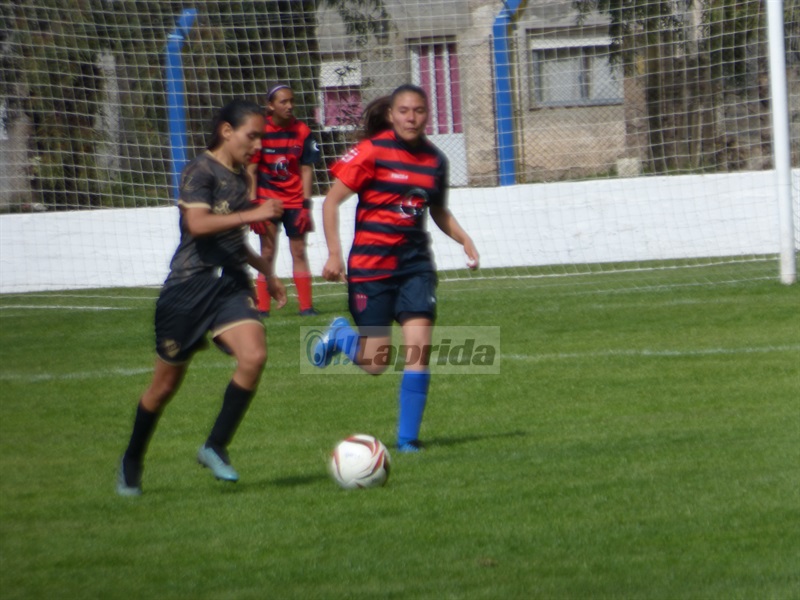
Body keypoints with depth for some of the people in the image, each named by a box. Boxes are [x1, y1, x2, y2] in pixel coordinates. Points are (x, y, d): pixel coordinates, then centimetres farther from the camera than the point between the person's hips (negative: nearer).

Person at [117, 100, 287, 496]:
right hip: (189, 286, -6)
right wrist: (253, 214, -28)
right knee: (167, 382, 5)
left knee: (254, 356, -20)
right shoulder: (200, 171, -9)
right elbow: (198, 224, -27)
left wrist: (266, 271, 30)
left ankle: (215, 448, -8)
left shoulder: (240, 176, 15)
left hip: (231, 285, 6)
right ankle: (132, 461, 25)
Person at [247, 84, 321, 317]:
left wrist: (306, 204, -5)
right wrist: (253, 203, -10)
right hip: (267, 199, -2)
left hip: (295, 200, 2)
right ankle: (262, 307, 3)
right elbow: (251, 169, -5)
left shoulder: (302, 131, -2)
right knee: (268, 252, 1)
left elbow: (306, 169, 1)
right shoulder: (260, 131, -7)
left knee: (299, 251, 4)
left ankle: (306, 305, 6)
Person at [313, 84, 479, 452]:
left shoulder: (435, 160, 7)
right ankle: (340, 335, 34)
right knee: (374, 364, -1)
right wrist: (334, 253, -15)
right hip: (371, 263, -4)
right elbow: (331, 201, -7)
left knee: (419, 347, -12)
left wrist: (464, 240, 8)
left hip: (415, 262, 4)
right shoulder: (372, 152, -9)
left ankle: (408, 437, 1)